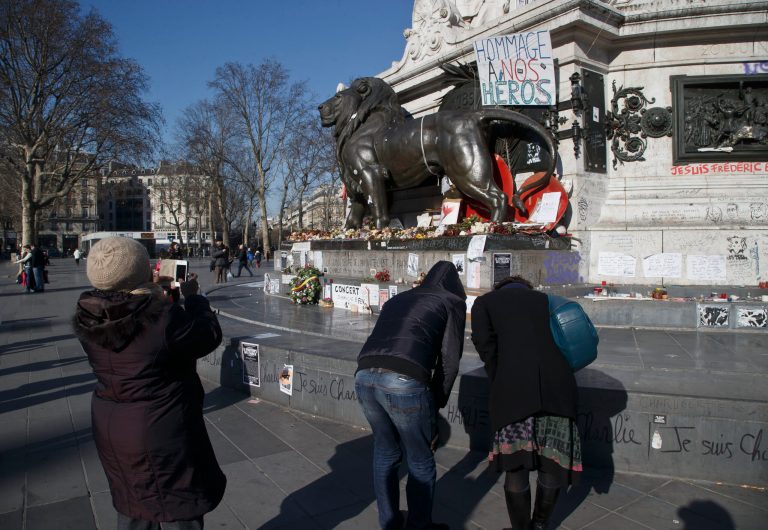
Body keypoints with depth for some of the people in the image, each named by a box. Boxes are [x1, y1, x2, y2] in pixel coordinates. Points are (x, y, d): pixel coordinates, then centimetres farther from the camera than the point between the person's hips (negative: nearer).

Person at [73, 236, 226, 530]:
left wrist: (156, 294, 10)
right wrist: (192, 296, 0)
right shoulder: (163, 318, -27)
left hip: (110, 428, 7)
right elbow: (210, 335, -12)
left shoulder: (89, 317, -8)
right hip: (162, 431, -7)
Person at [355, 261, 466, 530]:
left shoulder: (398, 299, 30)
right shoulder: (453, 302, 16)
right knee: (420, 462, 16)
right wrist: (436, 402, 20)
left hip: (365, 374, 6)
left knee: (385, 452, 26)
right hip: (404, 381, -6)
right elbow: (449, 360, 8)